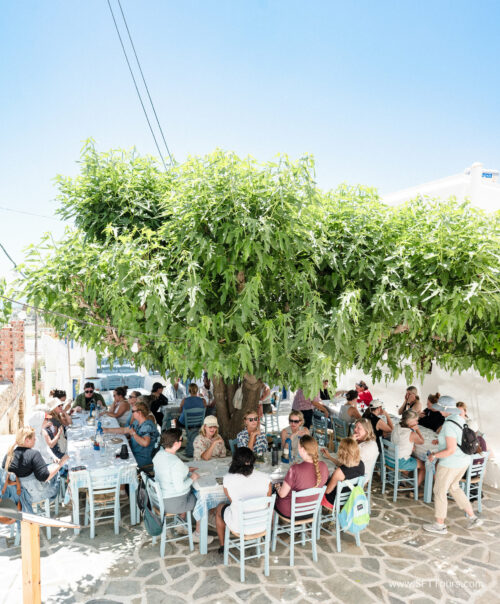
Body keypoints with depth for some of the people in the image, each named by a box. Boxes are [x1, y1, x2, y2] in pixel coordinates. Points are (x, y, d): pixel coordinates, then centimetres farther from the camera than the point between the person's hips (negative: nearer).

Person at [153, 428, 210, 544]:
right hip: (173, 503, -8)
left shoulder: (159, 454, -5)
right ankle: (198, 535, 26)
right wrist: (192, 478, -13)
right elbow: (179, 487, -29)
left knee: (189, 493, 32)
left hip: (160, 497, 9)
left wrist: (185, 470, 10)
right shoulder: (175, 462, -32)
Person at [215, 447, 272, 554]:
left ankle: (222, 545, 45)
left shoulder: (228, 479, -18)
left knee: (220, 508, 31)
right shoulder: (265, 478, -14)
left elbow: (231, 500, -2)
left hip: (239, 526, -1)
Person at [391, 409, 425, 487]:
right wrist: (417, 429, -5)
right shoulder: (412, 434, -23)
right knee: (423, 465, 16)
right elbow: (422, 442, -3)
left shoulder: (396, 426, -2)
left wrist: (412, 445, 2)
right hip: (400, 463, -7)